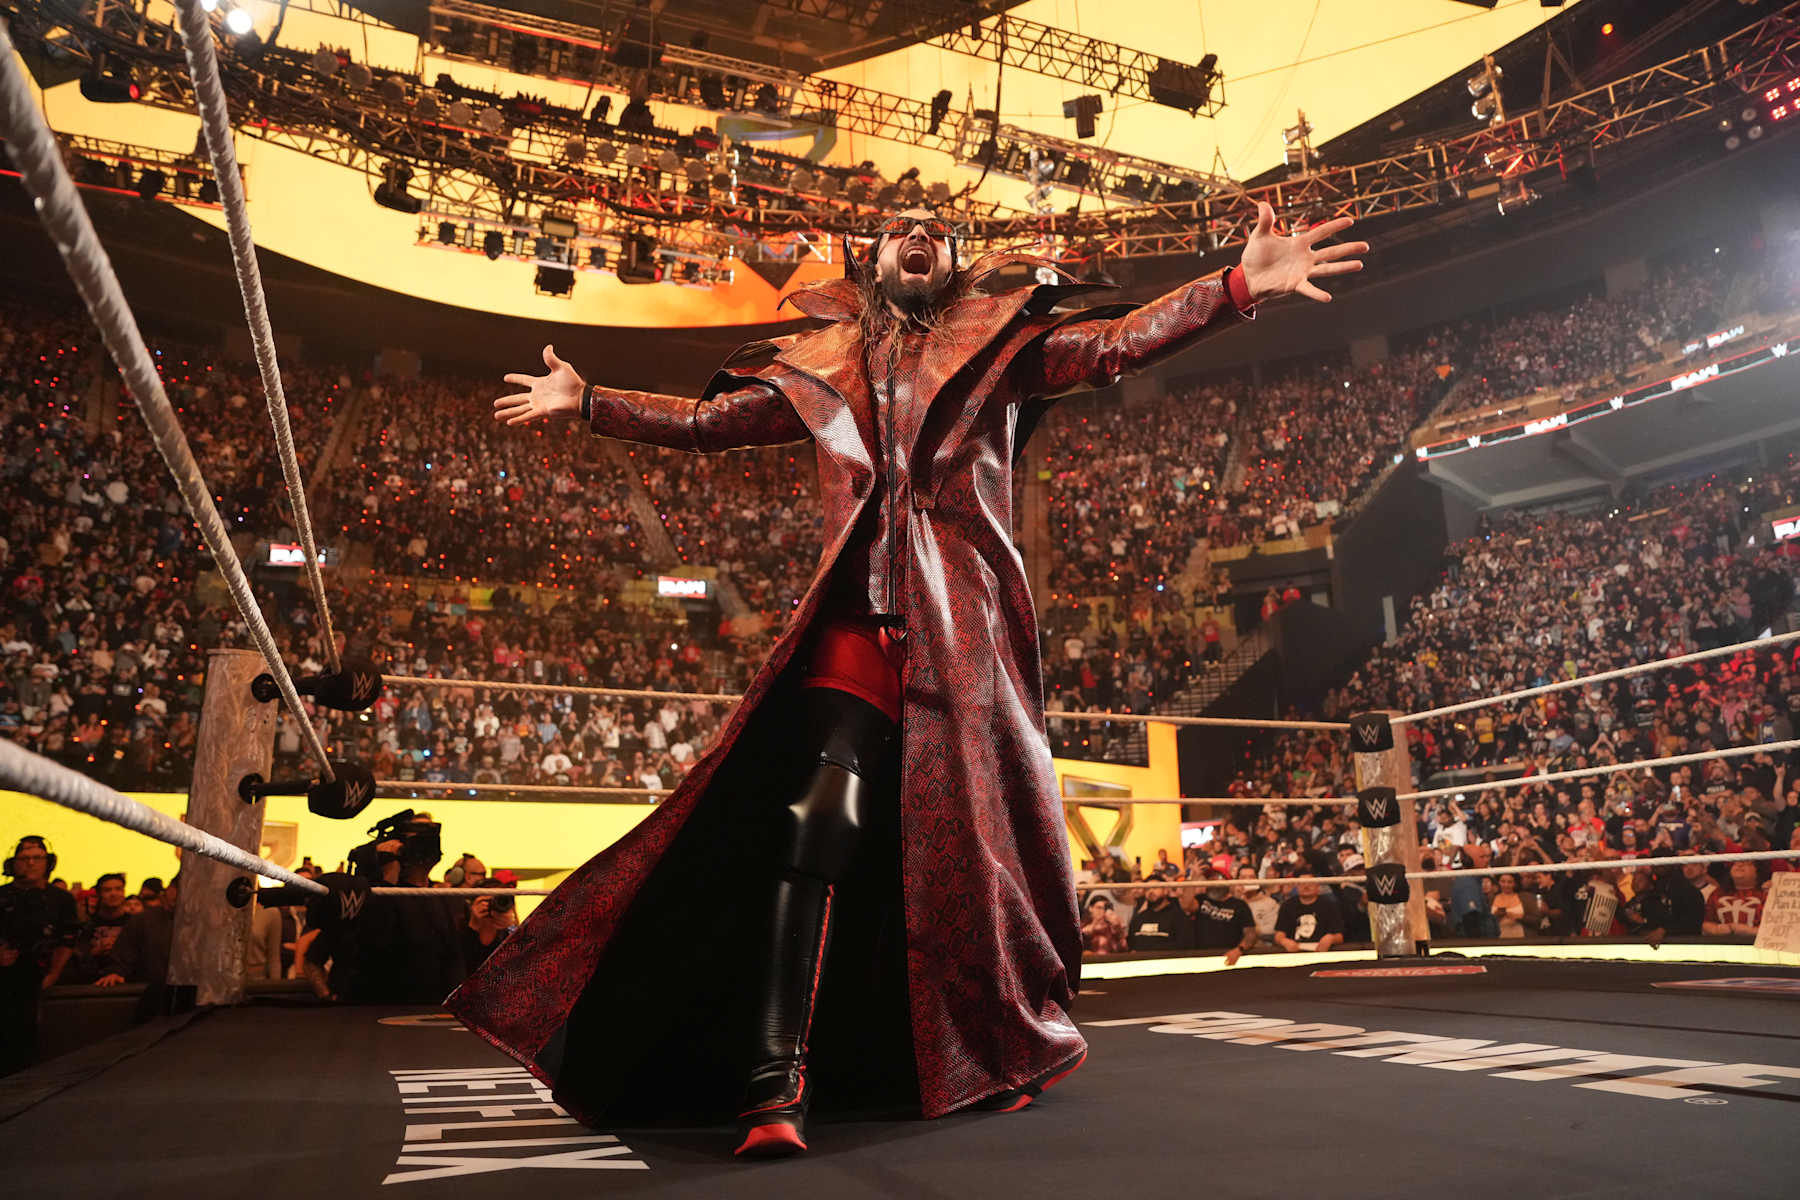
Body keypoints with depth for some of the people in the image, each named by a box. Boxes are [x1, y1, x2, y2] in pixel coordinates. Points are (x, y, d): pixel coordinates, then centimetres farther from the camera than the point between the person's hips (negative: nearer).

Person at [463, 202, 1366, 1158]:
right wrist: (586, 403, 29)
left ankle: (1005, 1050, 22)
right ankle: (775, 1079, -14)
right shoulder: (817, 369, 22)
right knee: (816, 817, -16)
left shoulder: (1001, 347, 17)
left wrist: (1243, 283, -6)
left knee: (974, 828, 1)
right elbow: (704, 422, 27)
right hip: (857, 612, 1)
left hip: (962, 618, 0)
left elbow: (1117, 343, 5)